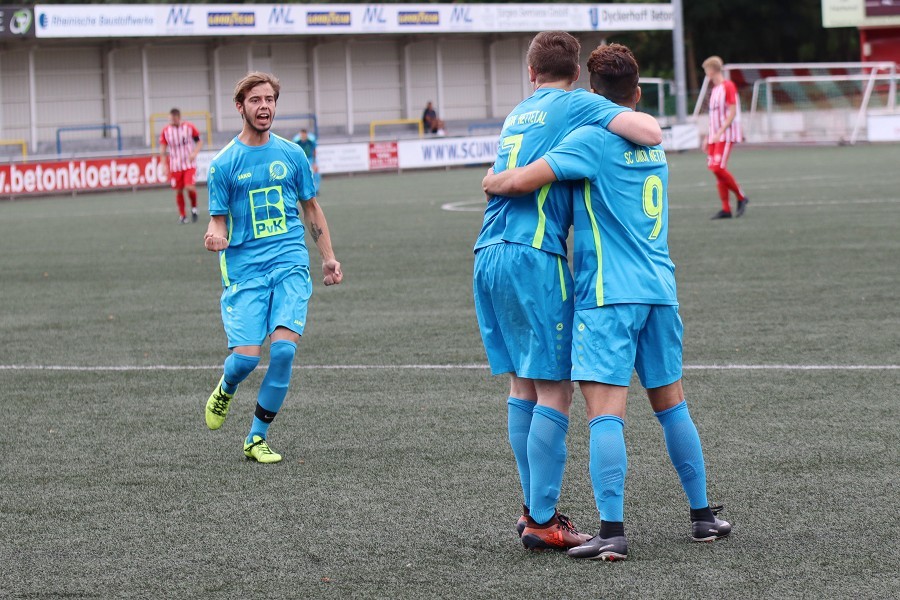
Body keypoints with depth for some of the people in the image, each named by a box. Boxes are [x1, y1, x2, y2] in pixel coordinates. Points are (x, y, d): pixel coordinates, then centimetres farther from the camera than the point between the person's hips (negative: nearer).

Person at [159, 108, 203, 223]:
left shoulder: (189, 127, -4)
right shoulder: (165, 131, -1)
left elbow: (199, 141, 4)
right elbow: (162, 149, 5)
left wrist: (195, 153, -13)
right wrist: (164, 165, -1)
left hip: (189, 164, -2)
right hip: (175, 166, 2)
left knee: (190, 187, -18)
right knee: (179, 191, 3)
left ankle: (194, 208, 9)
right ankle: (182, 215, 19)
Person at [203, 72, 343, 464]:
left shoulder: (292, 155, 8)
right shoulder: (224, 163, 1)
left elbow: (311, 208, 20)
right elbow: (219, 219, 3)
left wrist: (328, 258, 16)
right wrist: (214, 236, -21)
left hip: (290, 264, 2)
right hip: (244, 269, -2)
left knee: (284, 348, -15)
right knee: (246, 355, -13)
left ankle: (257, 438, 0)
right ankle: (226, 389, 26)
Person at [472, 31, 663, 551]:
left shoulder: (517, 114, 23)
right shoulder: (578, 105, 1)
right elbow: (650, 133, -11)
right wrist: (634, 116, 11)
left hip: (489, 255, 8)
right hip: (534, 255, -8)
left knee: (523, 385, 14)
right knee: (555, 389, -4)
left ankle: (535, 508, 17)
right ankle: (542, 522, -6)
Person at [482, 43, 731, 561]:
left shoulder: (593, 138, -8)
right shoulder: (653, 146, 16)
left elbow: (524, 181, -15)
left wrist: (492, 183, 7)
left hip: (609, 293, -7)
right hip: (660, 289, 7)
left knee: (606, 411, -10)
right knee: (671, 403, 17)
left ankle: (612, 532, -17)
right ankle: (703, 515, 22)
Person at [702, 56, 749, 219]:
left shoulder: (728, 86, -9)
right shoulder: (715, 89, 18)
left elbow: (732, 112, -15)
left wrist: (720, 132, -21)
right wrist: (708, 137, 18)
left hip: (726, 135, -9)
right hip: (714, 136, 9)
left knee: (718, 168, -18)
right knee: (715, 169, 2)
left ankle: (741, 197, -2)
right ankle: (726, 209, 4)